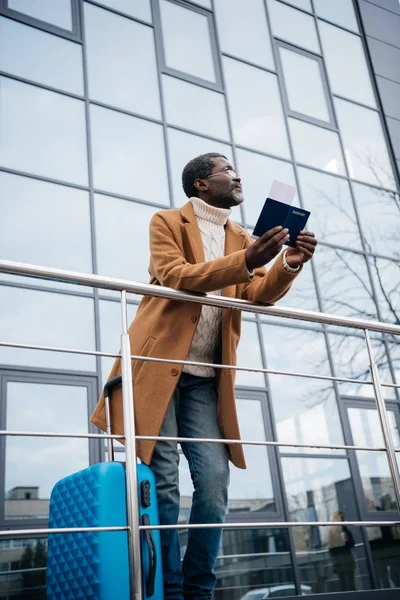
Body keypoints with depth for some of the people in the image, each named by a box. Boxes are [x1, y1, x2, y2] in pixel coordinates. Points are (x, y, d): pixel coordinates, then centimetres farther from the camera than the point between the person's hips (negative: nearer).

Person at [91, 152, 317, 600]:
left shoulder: (241, 238, 18)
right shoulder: (168, 222, 4)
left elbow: (259, 295, 6)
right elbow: (175, 277, -13)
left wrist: (289, 265, -14)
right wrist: (244, 260, -24)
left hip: (205, 378, 5)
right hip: (159, 364, -4)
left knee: (214, 484, -3)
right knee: (163, 484, -6)